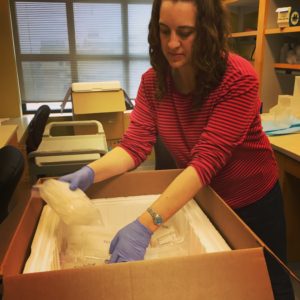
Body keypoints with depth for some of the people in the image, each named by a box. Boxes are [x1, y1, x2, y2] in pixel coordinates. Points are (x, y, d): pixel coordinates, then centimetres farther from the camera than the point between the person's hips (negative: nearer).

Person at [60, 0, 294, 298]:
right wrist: (89, 173, -38)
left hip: (252, 200, -3)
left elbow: (207, 159, -37)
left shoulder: (238, 78, -29)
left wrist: (145, 224, -45)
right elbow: (134, 144, -18)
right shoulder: (153, 81, -14)